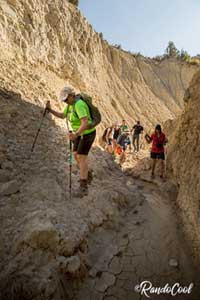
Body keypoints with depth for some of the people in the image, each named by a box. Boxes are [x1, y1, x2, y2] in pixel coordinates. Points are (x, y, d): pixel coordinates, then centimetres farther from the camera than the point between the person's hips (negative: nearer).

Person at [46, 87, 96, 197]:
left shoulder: (79, 105, -26)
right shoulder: (70, 104, 7)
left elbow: (85, 123, -36)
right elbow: (62, 115, 16)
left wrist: (75, 134, -48)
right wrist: (50, 109, 3)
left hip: (87, 133, -10)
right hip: (80, 133, 10)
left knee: (81, 157, -13)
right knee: (76, 155, 12)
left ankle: (83, 187, -7)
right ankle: (87, 175, 31)